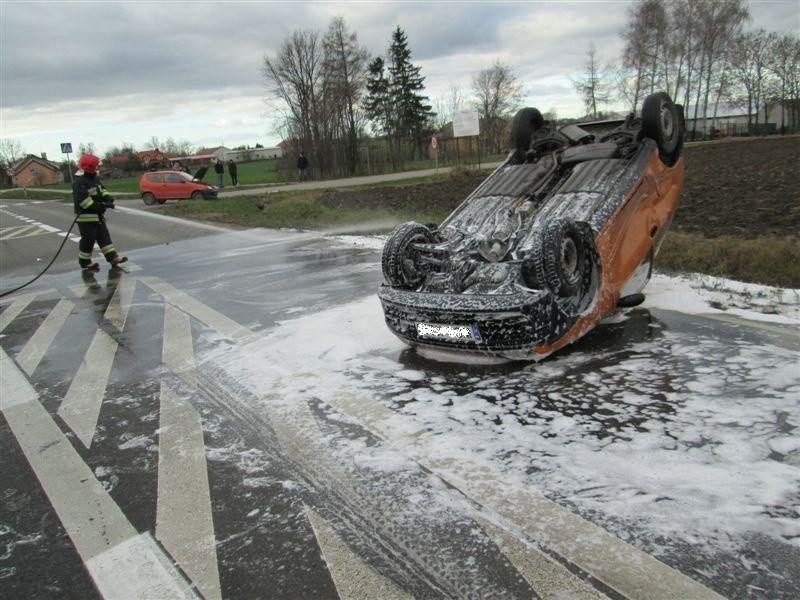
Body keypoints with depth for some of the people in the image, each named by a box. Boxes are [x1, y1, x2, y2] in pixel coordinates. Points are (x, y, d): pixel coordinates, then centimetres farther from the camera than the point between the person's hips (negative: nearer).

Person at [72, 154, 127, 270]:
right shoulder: (79, 182, -21)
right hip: (86, 217, -9)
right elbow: (83, 201, -26)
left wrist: (108, 198, -7)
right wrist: (101, 206, -25)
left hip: (98, 216, 9)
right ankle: (85, 262, 12)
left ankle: (113, 257, 12)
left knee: (104, 236, 9)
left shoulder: (95, 178, 9)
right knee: (88, 240, -1)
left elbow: (102, 190, 15)